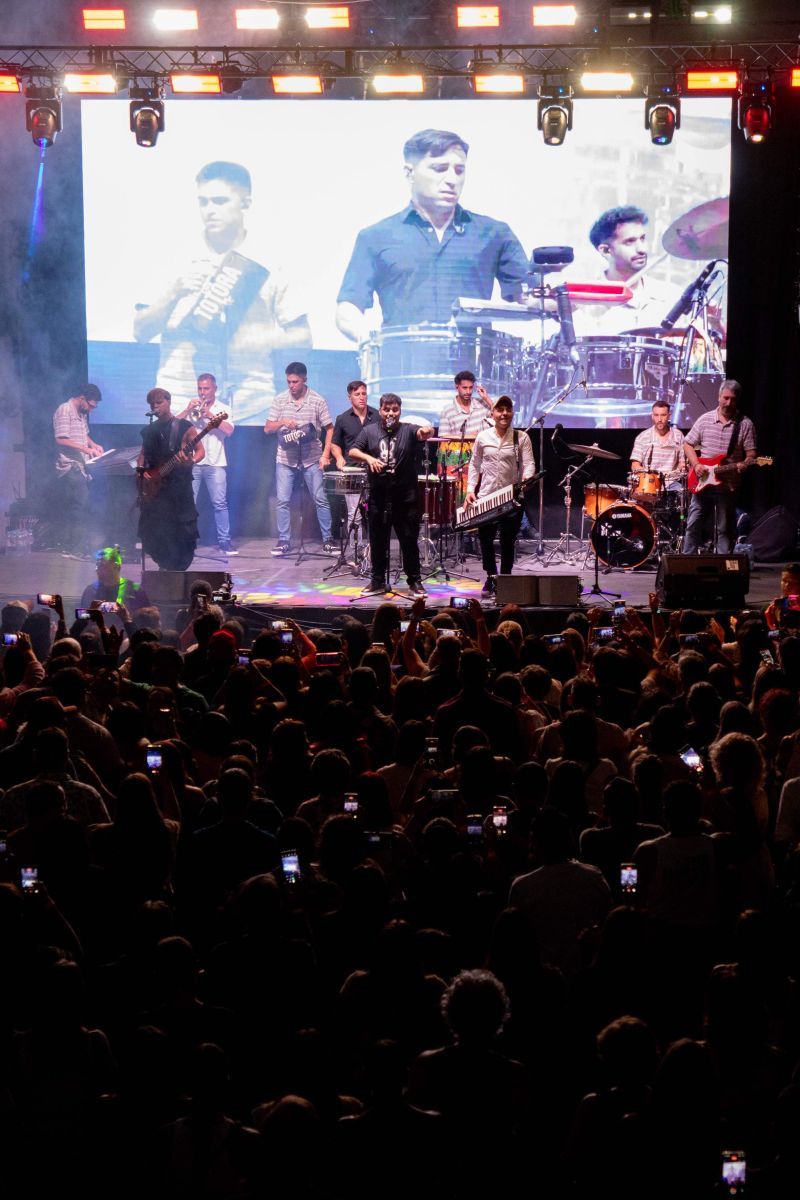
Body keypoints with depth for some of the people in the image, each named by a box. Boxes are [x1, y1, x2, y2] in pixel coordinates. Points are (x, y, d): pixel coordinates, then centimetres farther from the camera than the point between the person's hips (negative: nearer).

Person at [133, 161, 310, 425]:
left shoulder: (267, 266, 6)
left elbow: (302, 336, 8)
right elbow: (141, 331, 7)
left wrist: (262, 340, -12)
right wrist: (174, 293, -10)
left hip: (249, 412, -1)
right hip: (181, 405, 1)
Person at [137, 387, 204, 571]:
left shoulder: (183, 427, -3)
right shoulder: (149, 430, 12)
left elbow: (200, 450, -4)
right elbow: (143, 454, 19)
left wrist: (191, 461, -25)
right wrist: (142, 471, 0)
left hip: (179, 486, -4)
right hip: (155, 488, 4)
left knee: (181, 533, -6)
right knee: (155, 532, -1)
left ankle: (176, 570, 5)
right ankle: (165, 568, 12)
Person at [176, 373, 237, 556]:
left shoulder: (221, 409, 9)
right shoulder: (191, 408, 12)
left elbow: (228, 430, -8)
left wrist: (210, 415, -15)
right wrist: (188, 410, -10)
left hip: (215, 463, -1)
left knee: (220, 503, -5)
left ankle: (225, 541, 0)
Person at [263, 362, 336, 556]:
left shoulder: (318, 400, -3)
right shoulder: (279, 400, 2)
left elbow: (329, 429, 1)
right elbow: (267, 428, 3)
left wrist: (325, 454, -8)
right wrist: (282, 422, -18)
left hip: (311, 460, -1)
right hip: (285, 460, 2)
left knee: (320, 500, 1)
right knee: (283, 501, 0)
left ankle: (327, 539, 11)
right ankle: (283, 541, 8)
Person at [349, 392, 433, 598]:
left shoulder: (407, 430, 1)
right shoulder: (369, 431, 8)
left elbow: (424, 432, -19)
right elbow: (353, 452, 1)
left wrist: (426, 431, -43)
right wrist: (368, 458, -20)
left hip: (405, 496, -2)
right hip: (378, 496, 2)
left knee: (409, 540, 2)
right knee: (378, 541, 9)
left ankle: (415, 582, 11)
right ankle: (378, 582, 20)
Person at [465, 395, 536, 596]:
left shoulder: (521, 438, 1)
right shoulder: (483, 437, 5)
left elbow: (529, 463, -6)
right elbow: (474, 466, 10)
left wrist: (526, 477, -28)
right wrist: (470, 489, 1)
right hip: (486, 496, 1)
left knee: (508, 541, 5)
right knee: (485, 538, 4)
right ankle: (491, 576, 23)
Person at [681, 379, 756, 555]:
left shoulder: (745, 424, -1)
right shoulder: (705, 420, 4)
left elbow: (751, 453, -3)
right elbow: (688, 444, 10)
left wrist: (743, 465, -24)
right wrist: (696, 465, -6)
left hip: (728, 486, -2)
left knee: (724, 531, 3)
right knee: (693, 526, 2)